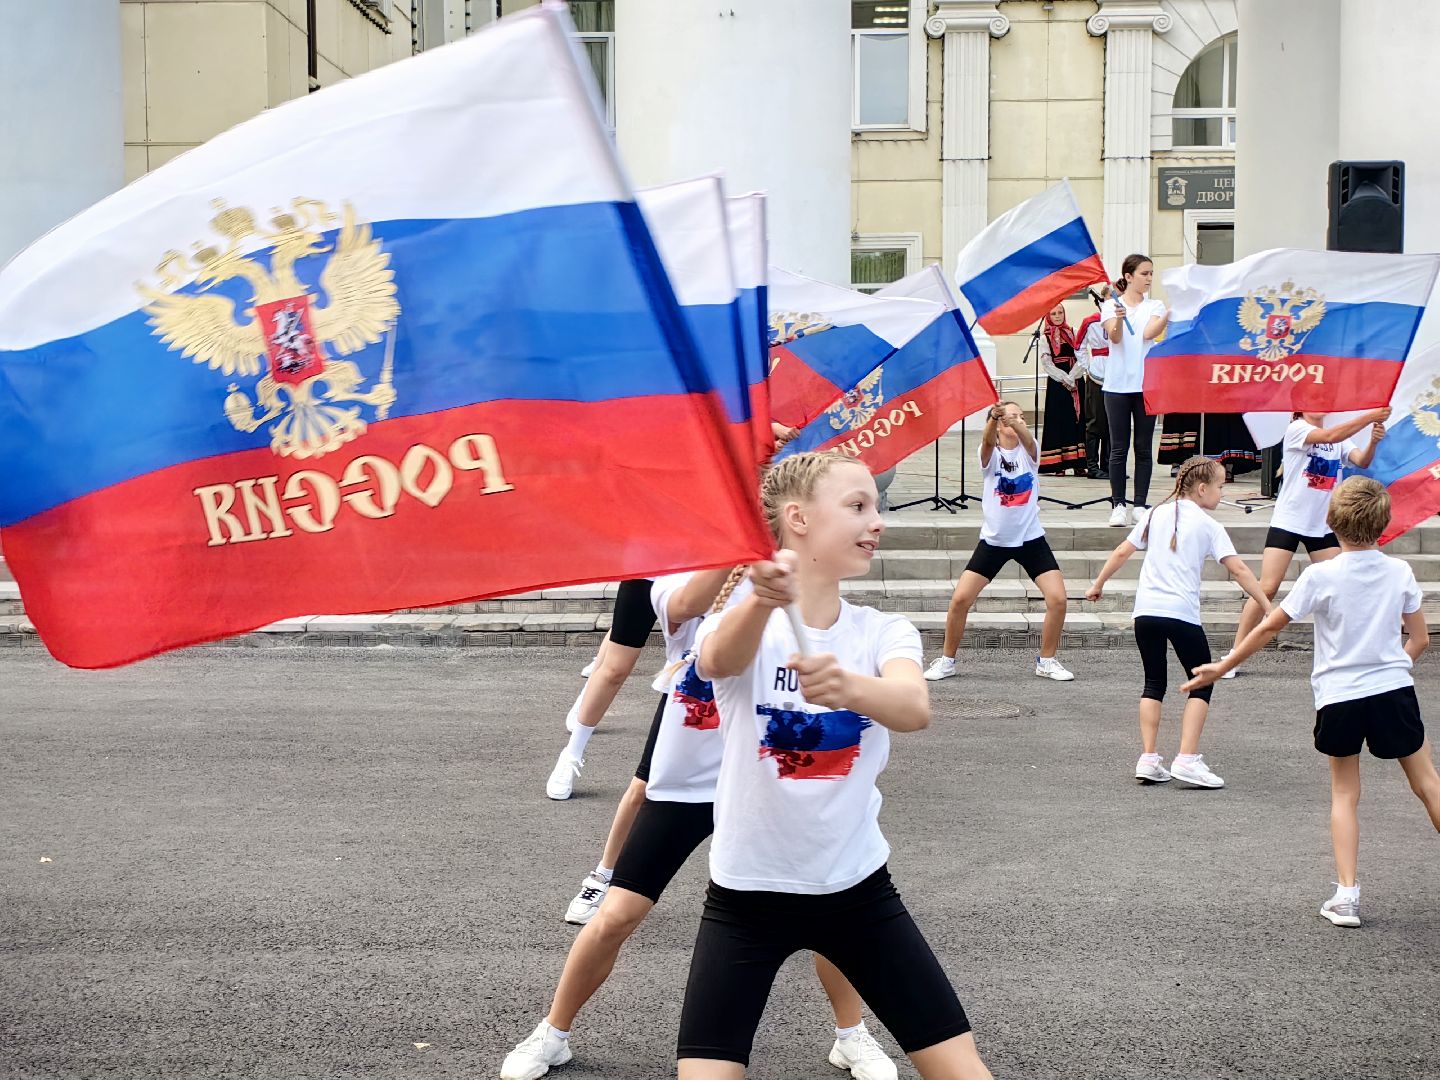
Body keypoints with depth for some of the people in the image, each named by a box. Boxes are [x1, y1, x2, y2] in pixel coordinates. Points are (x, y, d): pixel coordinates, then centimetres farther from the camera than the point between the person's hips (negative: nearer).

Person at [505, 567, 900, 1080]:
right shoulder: (673, 579, -4)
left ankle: (852, 1036, 21)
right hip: (682, 782, 0)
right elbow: (687, 605, -28)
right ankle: (551, 1035, 20)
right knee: (616, 916, -2)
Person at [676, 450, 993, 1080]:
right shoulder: (742, 622, -10)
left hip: (857, 888, 3)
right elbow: (720, 660, -36)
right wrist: (764, 601, -58)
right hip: (748, 893, -2)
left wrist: (849, 687, -49)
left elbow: (914, 709, -27)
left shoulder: (884, 633, -4)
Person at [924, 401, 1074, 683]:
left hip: (1031, 538, 1)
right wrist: (993, 417, -54)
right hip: (993, 540, -1)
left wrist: (1014, 423, -52)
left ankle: (1047, 660, 8)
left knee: (1058, 598, -11)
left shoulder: (1028, 451, -4)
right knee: (960, 599, -7)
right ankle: (947, 660, 11)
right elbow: (987, 440, -31)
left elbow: (1026, 437, -28)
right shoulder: (990, 454, -6)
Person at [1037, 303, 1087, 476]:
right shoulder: (1045, 338, 5)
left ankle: (1078, 463, 1)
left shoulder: (1074, 333, 9)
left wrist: (1072, 378, -11)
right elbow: (1047, 364, -4)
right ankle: (1058, 465, -5)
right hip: (1056, 383, -2)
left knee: (1077, 419, 0)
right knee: (1058, 420, -4)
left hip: (1076, 381, 2)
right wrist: (1065, 380, -12)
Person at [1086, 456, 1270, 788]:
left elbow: (1122, 552, 15)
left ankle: (1148, 759, 7)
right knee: (1202, 684, 8)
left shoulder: (1157, 514, 13)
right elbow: (1238, 569, -7)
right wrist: (1267, 606, -7)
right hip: (1182, 612, -4)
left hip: (1145, 610, 5)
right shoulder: (1208, 525, 0)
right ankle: (1187, 759, -4)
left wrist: (1098, 585, 26)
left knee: (1154, 684, 15)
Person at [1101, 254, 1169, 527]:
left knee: (1144, 448, 2)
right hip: (1118, 384, -2)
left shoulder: (1155, 307, 8)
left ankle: (1140, 506, 6)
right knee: (1119, 448, 0)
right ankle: (1118, 506, 4)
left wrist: (1169, 315, -29)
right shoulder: (1111, 305, 4)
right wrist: (1118, 319, -33)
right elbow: (1114, 337, -12)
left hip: (1146, 384, 2)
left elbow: (1149, 333, -11)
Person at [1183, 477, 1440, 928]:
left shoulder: (1320, 576, -10)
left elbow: (1270, 627, -4)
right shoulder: (1400, 572, -1)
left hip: (1338, 697, -2)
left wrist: (1221, 668, 5)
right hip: (1394, 689, 2)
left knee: (1344, 795, 10)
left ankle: (1347, 894, 3)